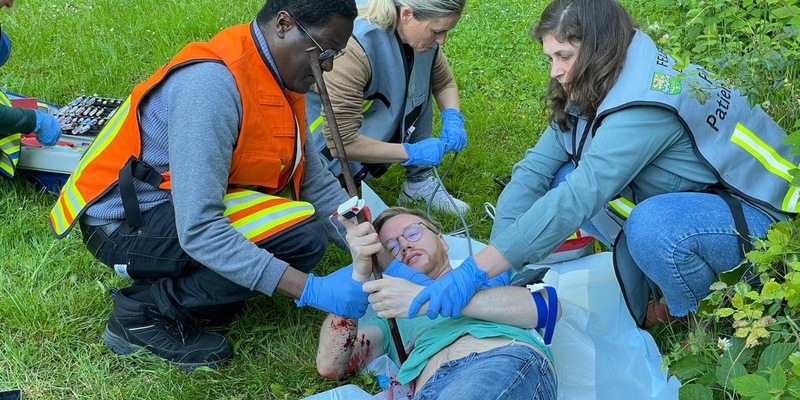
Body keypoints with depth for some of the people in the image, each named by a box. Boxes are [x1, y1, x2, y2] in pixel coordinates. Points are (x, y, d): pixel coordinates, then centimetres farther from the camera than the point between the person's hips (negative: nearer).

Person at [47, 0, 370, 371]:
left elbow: (317, 183, 3)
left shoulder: (276, 77, 0)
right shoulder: (214, 83, -28)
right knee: (300, 236, -24)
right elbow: (198, 230, -34)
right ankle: (146, 311, -8)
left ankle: (189, 284, 7)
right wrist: (311, 289, -34)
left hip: (184, 205, 9)